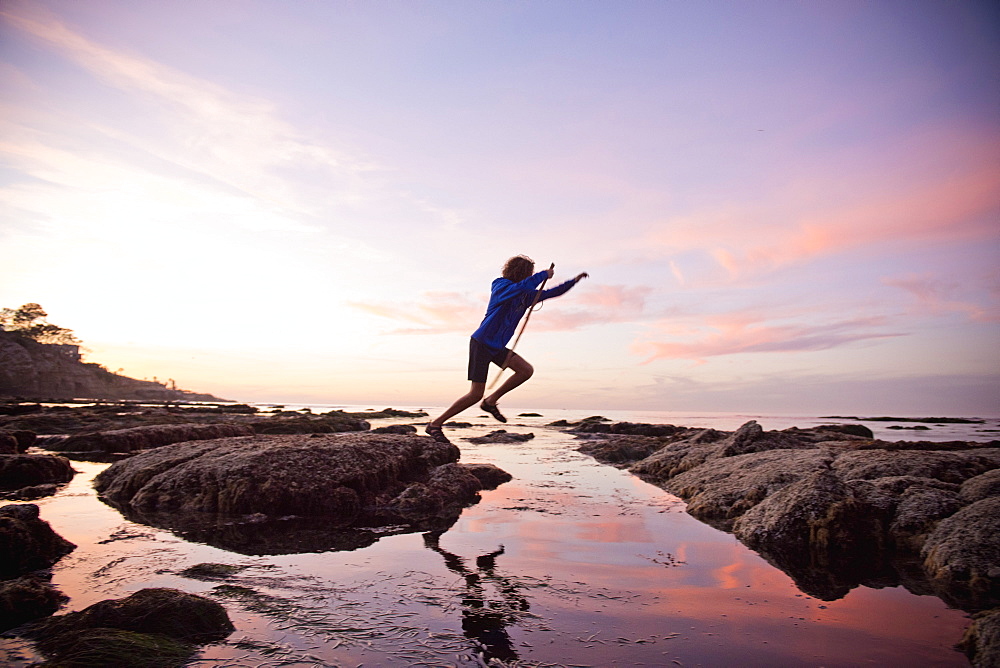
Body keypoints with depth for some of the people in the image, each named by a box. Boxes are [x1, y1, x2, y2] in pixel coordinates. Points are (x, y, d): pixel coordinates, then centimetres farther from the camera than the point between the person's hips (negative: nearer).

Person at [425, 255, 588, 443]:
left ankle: (491, 401, 10)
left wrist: (574, 281, 16)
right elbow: (523, 286, -35)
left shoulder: (525, 295, 11)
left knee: (527, 370, 0)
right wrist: (544, 274, -22)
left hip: (497, 347, 9)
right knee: (476, 394, -9)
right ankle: (435, 424, 2)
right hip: (481, 343, -8)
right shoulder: (502, 286, -13)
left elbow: (550, 293, 22)